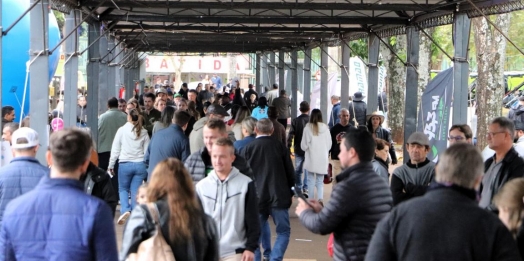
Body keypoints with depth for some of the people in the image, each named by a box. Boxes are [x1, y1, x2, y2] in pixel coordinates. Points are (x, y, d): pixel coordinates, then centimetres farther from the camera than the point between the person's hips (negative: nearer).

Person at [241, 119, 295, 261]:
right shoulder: (281, 147, 1)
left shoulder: (247, 149, 2)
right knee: (283, 232, 8)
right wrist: (290, 192, 18)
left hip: (256, 198, 1)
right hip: (279, 197, -1)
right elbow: (290, 173, 5)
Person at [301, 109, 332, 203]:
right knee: (320, 181, 11)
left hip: (311, 158, -2)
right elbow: (329, 144, 4)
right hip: (323, 158, 2)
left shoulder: (308, 127, -12)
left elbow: (304, 145, -7)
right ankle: (320, 198, -9)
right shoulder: (325, 127, -5)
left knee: (311, 180, 12)